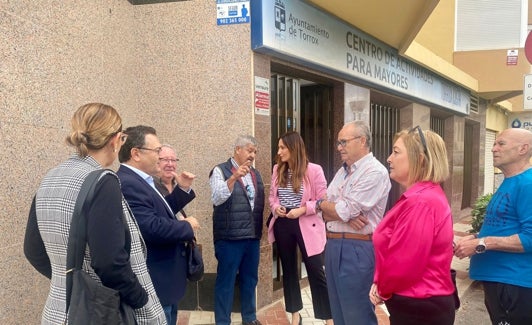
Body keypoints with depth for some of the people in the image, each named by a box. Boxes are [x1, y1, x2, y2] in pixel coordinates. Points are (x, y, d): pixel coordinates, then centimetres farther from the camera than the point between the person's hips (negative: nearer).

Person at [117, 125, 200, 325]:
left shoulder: (140, 181, 11)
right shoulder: (127, 184, -23)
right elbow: (151, 227, -32)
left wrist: (182, 189, 7)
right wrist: (187, 226, -17)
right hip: (154, 285, -11)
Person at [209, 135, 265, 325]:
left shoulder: (255, 174, 14)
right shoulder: (220, 171, -6)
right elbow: (217, 198, -21)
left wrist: (260, 229, 11)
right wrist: (234, 177, -33)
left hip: (253, 236, 6)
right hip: (229, 237, -6)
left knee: (250, 279, 17)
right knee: (226, 281, 4)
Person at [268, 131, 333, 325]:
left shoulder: (314, 170, -11)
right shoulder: (277, 170, 5)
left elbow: (323, 200, -9)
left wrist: (302, 210, -20)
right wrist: (275, 207, -8)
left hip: (306, 226, -5)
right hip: (283, 225, 5)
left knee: (316, 272, 0)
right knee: (288, 270, 15)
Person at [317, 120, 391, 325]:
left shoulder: (375, 172, -13)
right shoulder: (342, 172, 14)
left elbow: (344, 211, -19)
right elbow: (326, 213, 9)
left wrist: (322, 204, 1)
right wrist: (346, 216, -13)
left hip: (357, 250, -8)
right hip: (333, 246, 8)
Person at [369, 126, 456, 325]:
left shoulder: (421, 202, -25)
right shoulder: (419, 196, 10)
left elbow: (404, 263, -26)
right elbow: (393, 249, 13)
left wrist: (383, 289, -7)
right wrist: (380, 284, 2)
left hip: (419, 309, -10)